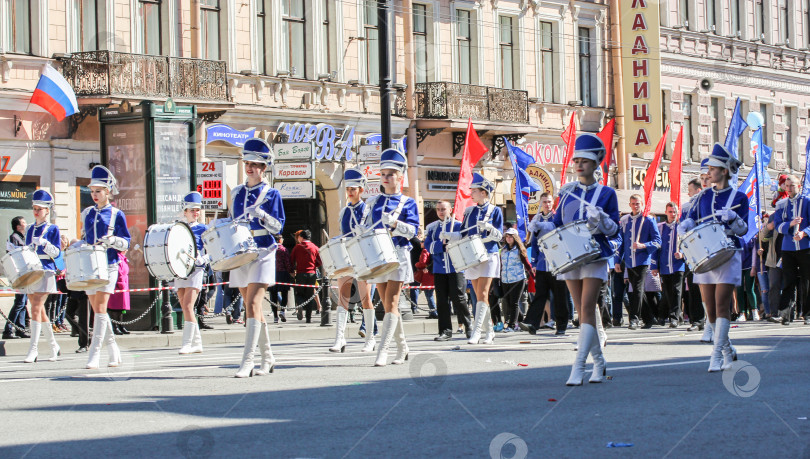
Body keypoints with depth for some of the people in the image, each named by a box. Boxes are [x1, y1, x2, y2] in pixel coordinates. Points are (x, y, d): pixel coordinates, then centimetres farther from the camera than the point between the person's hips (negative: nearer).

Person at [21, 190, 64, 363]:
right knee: (40, 311, 8)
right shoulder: (30, 230, 16)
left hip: (45, 272, -6)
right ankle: (53, 346, 19)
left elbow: (57, 253, -5)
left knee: (36, 309, -15)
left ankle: (33, 349, -17)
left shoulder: (53, 229, 0)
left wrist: (45, 243, -20)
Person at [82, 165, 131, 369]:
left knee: (100, 308, -13)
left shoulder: (116, 215, 0)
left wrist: (112, 240, -19)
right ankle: (114, 352, 18)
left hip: (108, 266, -5)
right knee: (97, 310, 6)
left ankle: (94, 355, -15)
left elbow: (126, 242, 0)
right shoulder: (87, 213, 13)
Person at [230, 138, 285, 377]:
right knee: (253, 309, 8)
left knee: (252, 305, -17)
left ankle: (247, 361, -21)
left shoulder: (271, 194, 0)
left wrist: (261, 214, -23)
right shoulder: (236, 193, 14)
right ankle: (267, 358, 19)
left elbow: (278, 226, -7)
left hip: (262, 252, -6)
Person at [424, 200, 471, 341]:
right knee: (442, 301, 2)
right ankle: (446, 331, 5)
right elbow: (428, 246, 0)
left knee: (458, 298, -6)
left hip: (456, 269, -3)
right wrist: (442, 244, -14)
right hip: (439, 270, 3)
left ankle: (468, 327, 7)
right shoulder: (431, 228, 11)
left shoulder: (458, 226, 4)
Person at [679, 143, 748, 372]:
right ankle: (728, 350, 19)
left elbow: (743, 229, -3)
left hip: (728, 256, -4)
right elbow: (690, 218, 10)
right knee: (710, 308, 3)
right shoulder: (704, 196, 12)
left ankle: (717, 354, -14)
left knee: (721, 304, -12)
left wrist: (733, 218, -22)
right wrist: (685, 226, -12)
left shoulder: (739, 197, 1)